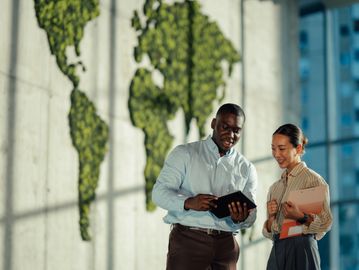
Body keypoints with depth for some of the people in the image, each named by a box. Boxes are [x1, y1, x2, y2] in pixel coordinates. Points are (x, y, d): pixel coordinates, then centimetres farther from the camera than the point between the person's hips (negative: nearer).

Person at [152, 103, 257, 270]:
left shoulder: (246, 168, 14)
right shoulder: (184, 154, 5)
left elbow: (251, 215, 11)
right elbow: (159, 192, -4)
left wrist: (240, 219, -14)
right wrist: (189, 203, -23)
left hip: (225, 246, 3)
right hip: (187, 241, -3)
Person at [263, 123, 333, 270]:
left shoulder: (313, 179, -4)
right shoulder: (275, 187, 15)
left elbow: (325, 222, -9)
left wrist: (302, 217, -24)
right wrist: (271, 217, -2)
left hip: (301, 249, -6)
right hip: (277, 251, 6)